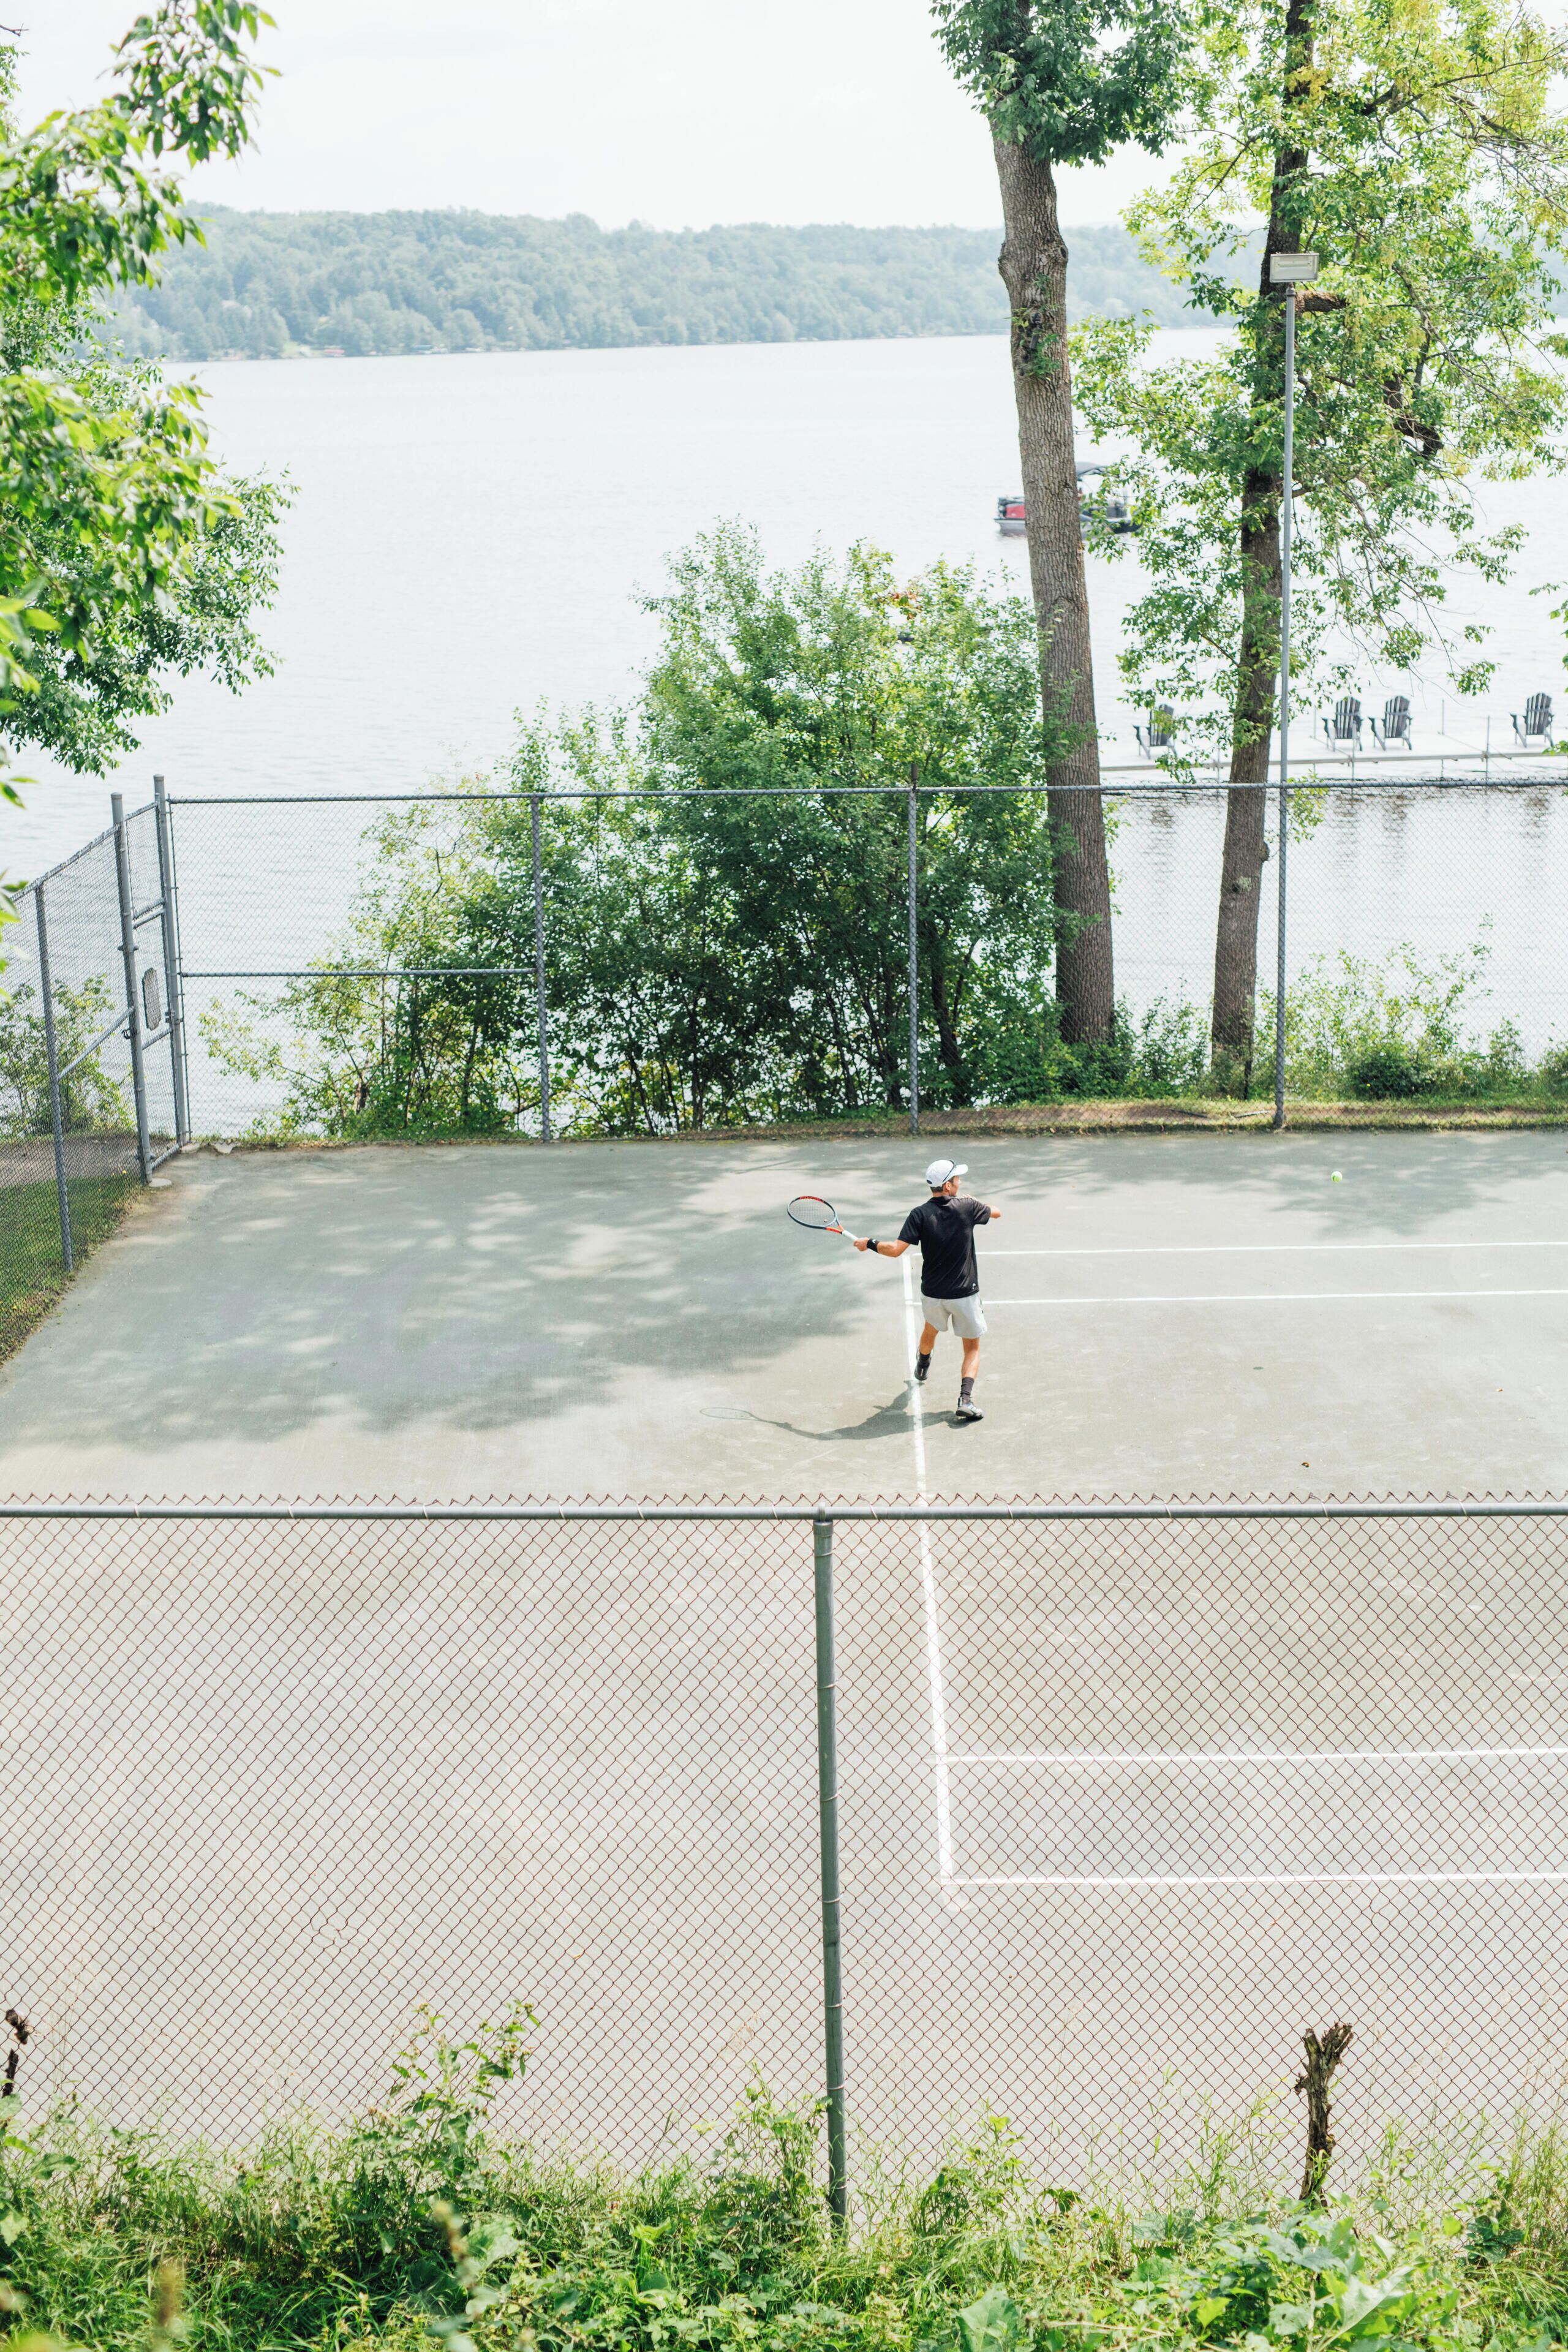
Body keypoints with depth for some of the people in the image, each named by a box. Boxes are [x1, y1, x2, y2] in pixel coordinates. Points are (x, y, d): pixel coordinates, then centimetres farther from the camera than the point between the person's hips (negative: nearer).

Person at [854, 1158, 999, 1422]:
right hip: (965, 1294, -2)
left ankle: (922, 1366, 62)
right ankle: (965, 1398, -12)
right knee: (973, 1348, 9)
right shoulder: (967, 1208, -11)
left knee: (931, 1329, 34)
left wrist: (869, 1244, -2)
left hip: (932, 1293, 2)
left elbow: (896, 1250, -20)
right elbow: (997, 1212, 10)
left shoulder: (920, 1214, -12)